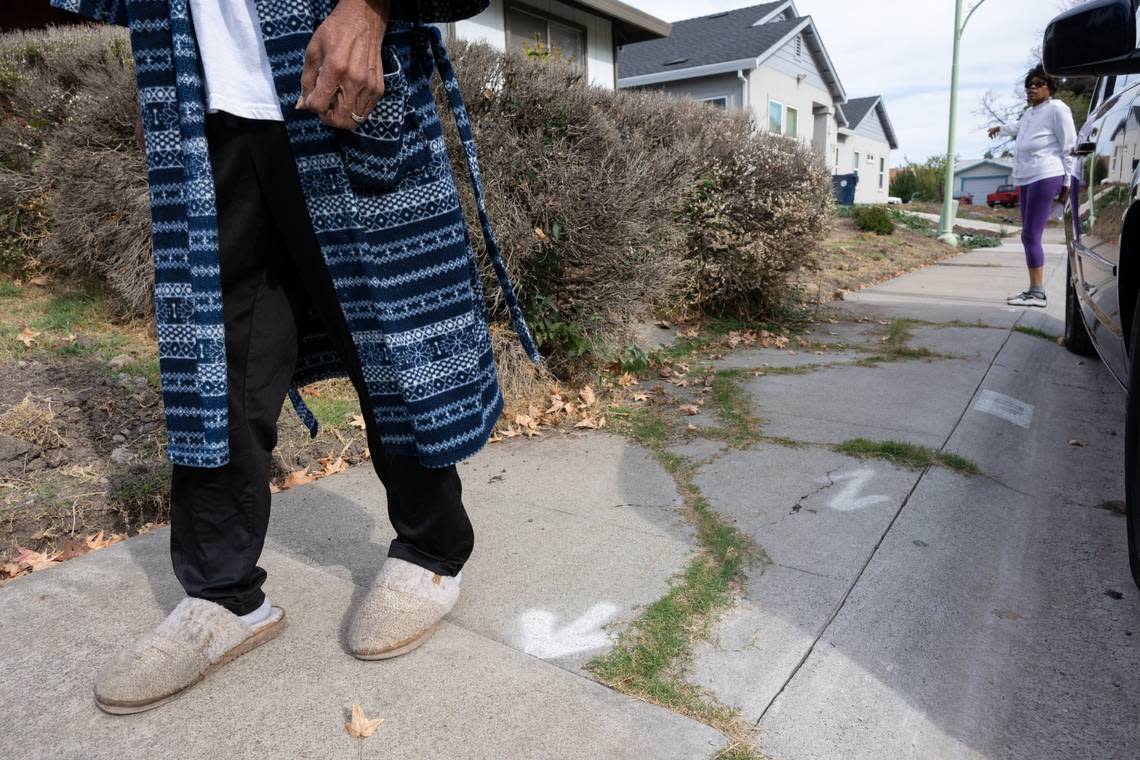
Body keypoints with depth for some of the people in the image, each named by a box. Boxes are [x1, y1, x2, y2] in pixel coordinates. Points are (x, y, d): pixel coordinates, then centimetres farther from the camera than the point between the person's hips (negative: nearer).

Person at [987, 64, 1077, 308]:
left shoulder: (1056, 109, -4)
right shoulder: (1030, 112, 20)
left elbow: (1070, 147, -6)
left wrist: (1067, 183, -9)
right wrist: (1001, 129, 66)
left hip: (1045, 177, -9)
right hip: (1027, 179, 9)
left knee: (1031, 235, -16)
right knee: (1029, 236, 6)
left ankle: (1037, 293, -16)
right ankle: (1034, 290, 10)